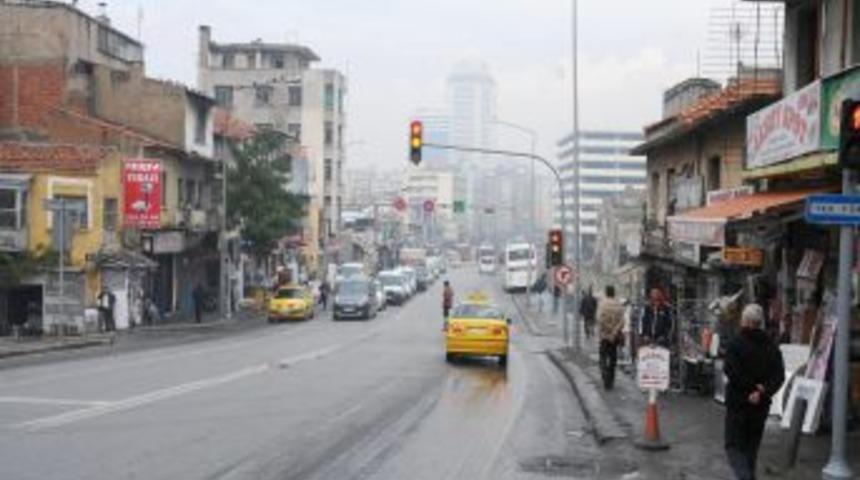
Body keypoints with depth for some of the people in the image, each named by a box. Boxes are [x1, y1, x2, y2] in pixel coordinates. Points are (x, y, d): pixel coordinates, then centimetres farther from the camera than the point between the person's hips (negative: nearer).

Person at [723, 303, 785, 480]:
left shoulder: (735, 344, -11)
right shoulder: (771, 347, 4)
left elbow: (731, 371, -19)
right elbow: (779, 376, -4)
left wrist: (753, 386, -10)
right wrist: (762, 392, -13)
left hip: (738, 402, -5)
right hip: (761, 405, 5)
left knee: (734, 446, 1)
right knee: (751, 446, 17)